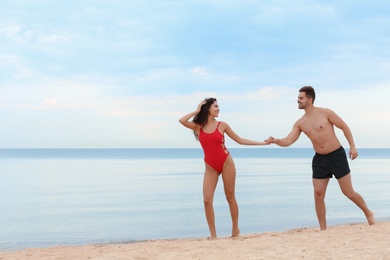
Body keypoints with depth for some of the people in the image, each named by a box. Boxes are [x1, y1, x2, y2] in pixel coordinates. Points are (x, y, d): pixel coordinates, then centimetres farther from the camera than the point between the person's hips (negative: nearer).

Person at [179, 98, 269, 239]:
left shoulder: (222, 125, 0)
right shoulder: (198, 127, 2)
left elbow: (240, 140, 5)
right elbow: (182, 121, -16)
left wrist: (262, 142, 2)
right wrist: (197, 111, -5)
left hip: (226, 163, -1)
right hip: (210, 167, 1)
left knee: (230, 197, 5)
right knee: (207, 200, -7)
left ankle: (235, 229, 20)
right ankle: (213, 234, 1)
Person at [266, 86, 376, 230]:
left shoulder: (325, 113, -11)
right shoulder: (300, 123, 1)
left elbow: (344, 127, -5)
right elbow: (288, 141, -7)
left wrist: (352, 147, -10)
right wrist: (276, 141, -27)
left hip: (337, 156, -4)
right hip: (319, 159, 4)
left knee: (348, 192, 1)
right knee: (318, 194, -2)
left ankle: (368, 213, 26)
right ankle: (323, 229, 8)